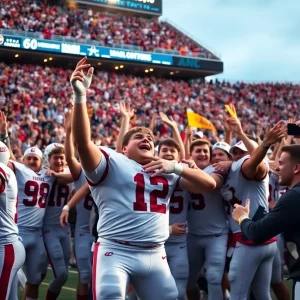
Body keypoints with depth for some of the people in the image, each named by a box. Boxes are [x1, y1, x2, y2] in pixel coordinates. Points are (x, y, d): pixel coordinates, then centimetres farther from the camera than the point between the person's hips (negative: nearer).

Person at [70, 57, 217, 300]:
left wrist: (176, 167, -5)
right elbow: (83, 142, -18)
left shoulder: (167, 172, 17)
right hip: (115, 252, -6)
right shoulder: (112, 163, 1)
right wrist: (80, 97, -29)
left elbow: (209, 184, 10)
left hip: (155, 255, 6)